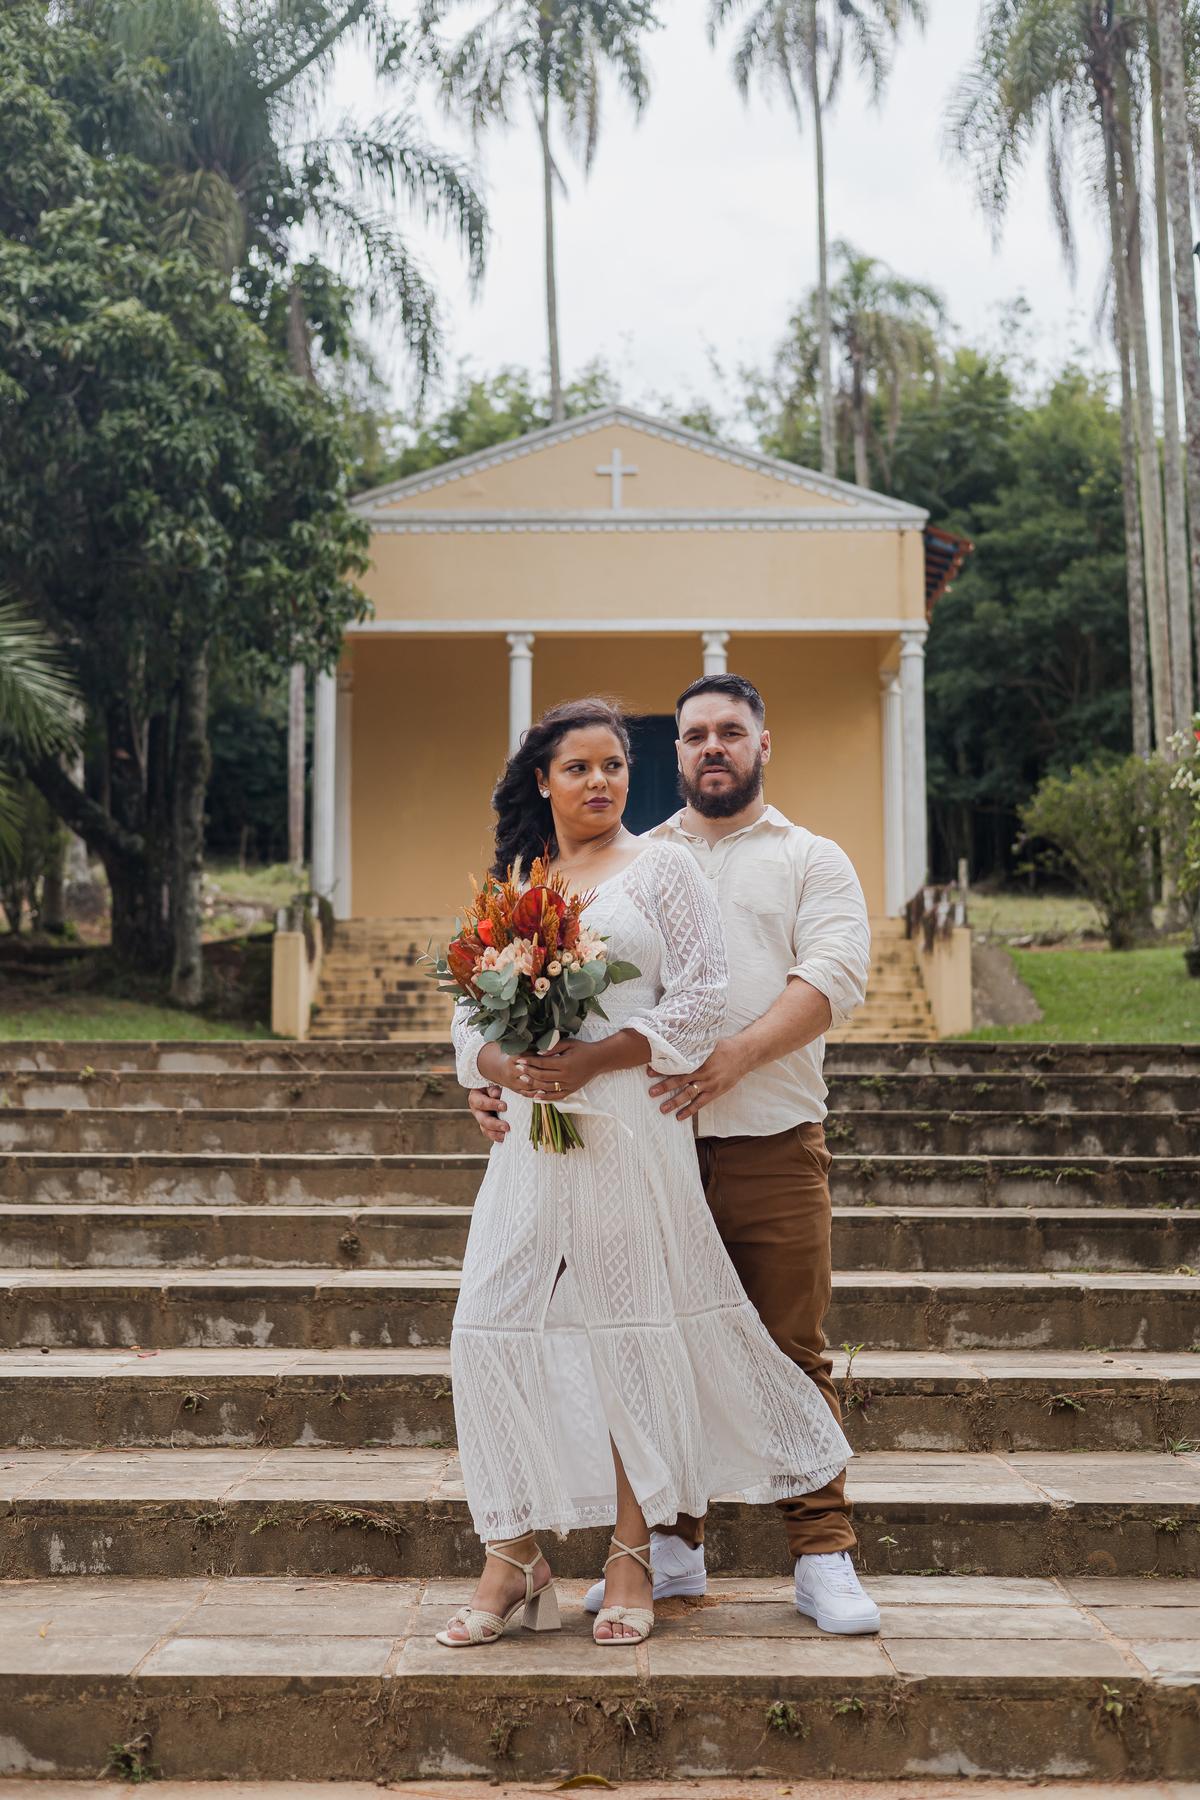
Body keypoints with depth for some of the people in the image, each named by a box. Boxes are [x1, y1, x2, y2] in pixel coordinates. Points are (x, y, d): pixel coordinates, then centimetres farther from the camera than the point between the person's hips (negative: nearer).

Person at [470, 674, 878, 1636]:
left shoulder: (813, 861, 9)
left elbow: (833, 978, -7)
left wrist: (733, 1056, -22)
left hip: (773, 1145, -2)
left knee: (794, 1355, 0)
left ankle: (824, 1556, 9)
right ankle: (673, 1547, 19)